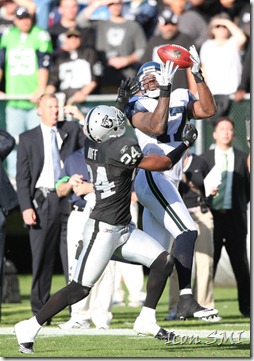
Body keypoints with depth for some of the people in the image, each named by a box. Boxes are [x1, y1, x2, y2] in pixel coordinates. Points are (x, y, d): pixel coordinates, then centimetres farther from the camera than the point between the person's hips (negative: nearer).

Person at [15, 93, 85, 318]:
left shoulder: (72, 130, 14)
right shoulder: (28, 139, 9)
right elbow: (23, 177, 4)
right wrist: (26, 207, -6)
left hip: (69, 199, 1)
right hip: (42, 201, -1)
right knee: (41, 259, 1)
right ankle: (40, 311, 7)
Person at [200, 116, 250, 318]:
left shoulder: (243, 158, 7)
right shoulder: (204, 158, 9)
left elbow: (249, 188, 7)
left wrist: (240, 206, -2)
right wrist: (206, 191, -13)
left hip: (235, 218, 0)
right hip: (212, 216, 0)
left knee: (241, 265, 1)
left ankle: (246, 308, 6)